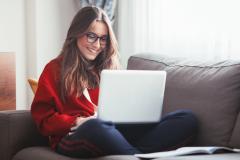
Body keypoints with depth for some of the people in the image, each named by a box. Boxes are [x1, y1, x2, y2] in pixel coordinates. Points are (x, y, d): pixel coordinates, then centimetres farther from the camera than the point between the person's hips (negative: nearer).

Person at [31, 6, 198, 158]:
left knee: (188, 119, -20)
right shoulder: (55, 69, 15)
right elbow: (43, 119, 5)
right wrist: (77, 122, -12)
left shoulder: (110, 68, 28)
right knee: (95, 127, -45)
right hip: (76, 138, -5)